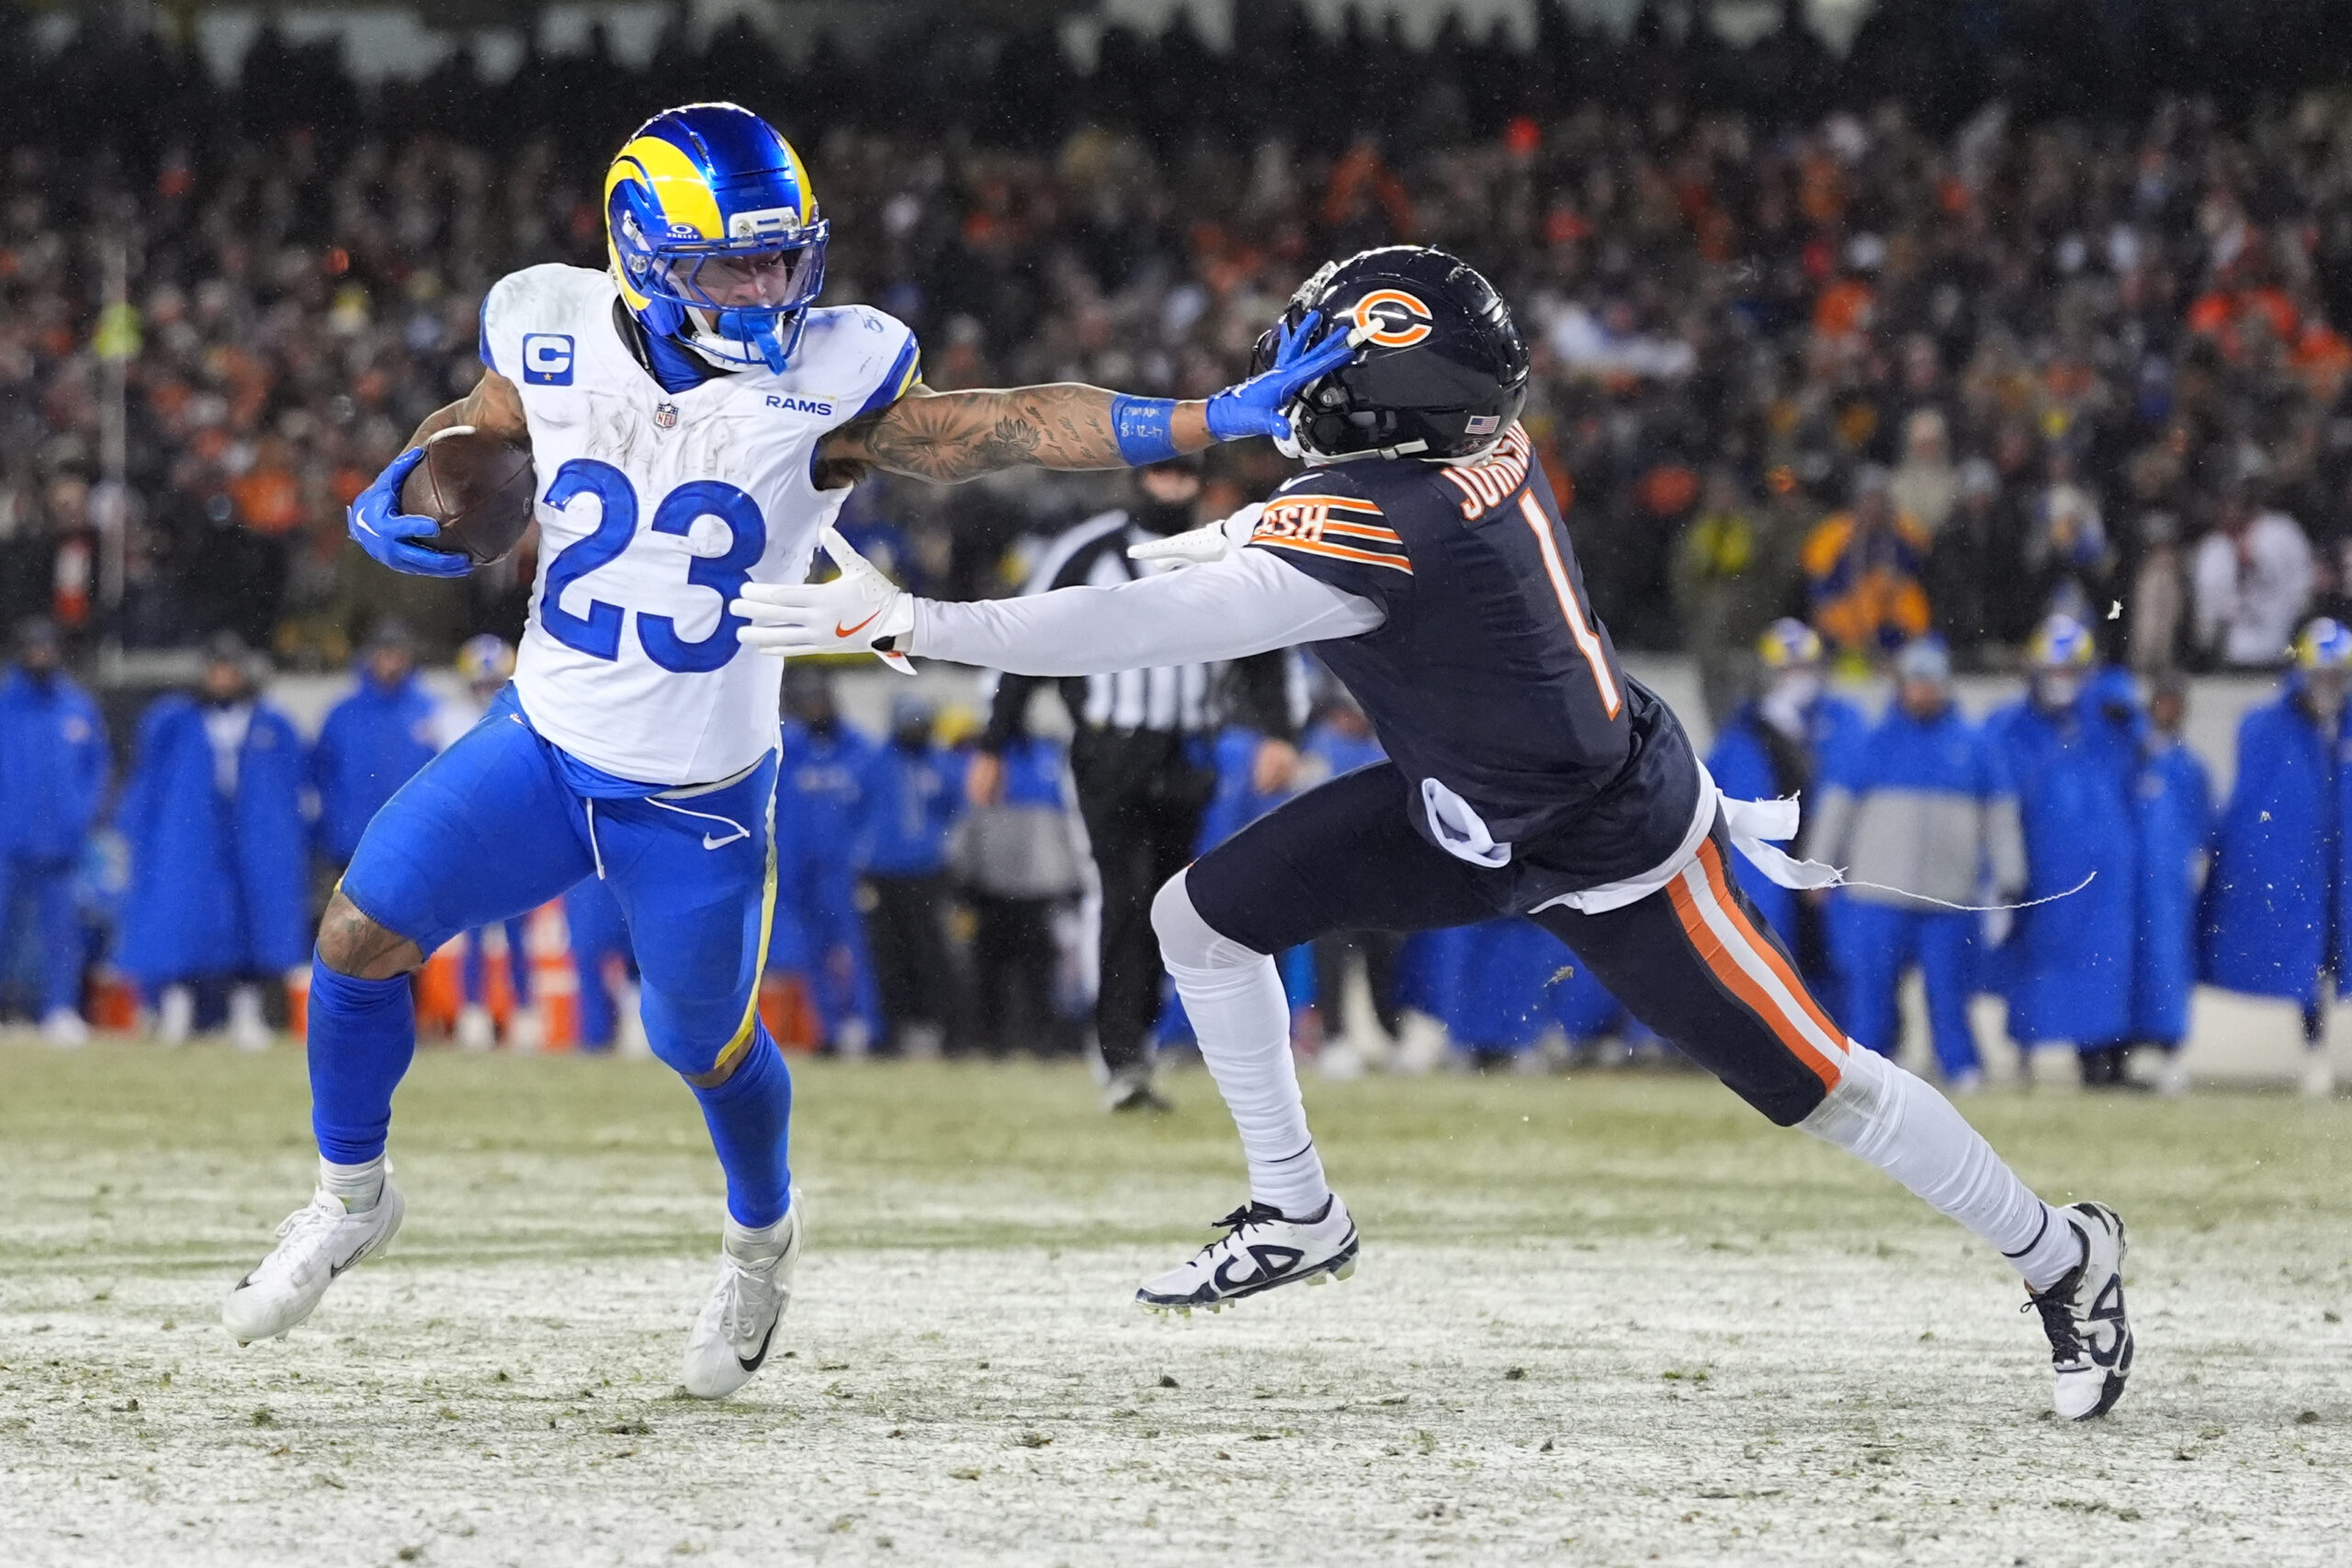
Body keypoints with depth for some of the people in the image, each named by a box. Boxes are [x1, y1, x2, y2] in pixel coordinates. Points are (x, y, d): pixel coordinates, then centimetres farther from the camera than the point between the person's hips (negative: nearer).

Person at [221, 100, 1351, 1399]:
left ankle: (760, 1236, 44)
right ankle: (351, 1195, 17)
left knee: (705, 1047, 10)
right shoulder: (555, 341, -9)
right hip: (546, 742, 2)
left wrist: (1217, 418, -29)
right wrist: (393, 498, -9)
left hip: (700, 798, -2)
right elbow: (476, 428, 12)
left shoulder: (824, 384, -17)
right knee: (361, 933, -8)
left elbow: (1000, 427, -21)